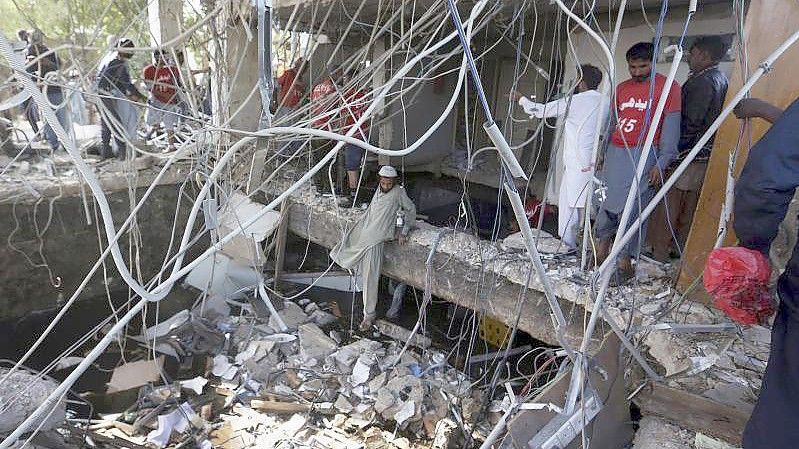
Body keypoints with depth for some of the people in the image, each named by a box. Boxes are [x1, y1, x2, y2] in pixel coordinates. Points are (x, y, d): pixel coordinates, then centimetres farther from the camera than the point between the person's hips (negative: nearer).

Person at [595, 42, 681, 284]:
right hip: (615, 153, 6)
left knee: (632, 208, -9)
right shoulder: (621, 88, 17)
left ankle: (625, 263, -3)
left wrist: (661, 163, -11)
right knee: (605, 203, 6)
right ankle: (602, 250, 19)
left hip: (643, 155, -5)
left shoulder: (667, 87, 0)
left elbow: (671, 127, -4)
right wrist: (602, 154, 18)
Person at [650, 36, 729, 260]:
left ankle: (659, 254, 4)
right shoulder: (721, 80, 14)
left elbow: (690, 122, -20)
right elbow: (711, 119, 16)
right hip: (705, 156, 9)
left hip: (687, 156, -9)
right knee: (689, 207, 15)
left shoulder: (701, 82, -16)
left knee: (669, 205, -2)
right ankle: (681, 250, 25)